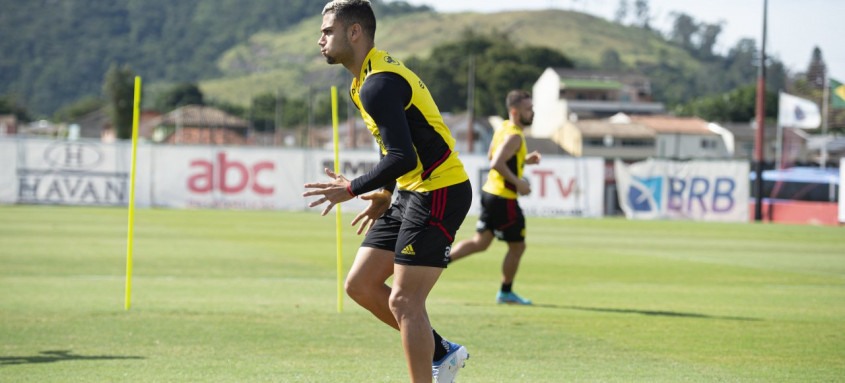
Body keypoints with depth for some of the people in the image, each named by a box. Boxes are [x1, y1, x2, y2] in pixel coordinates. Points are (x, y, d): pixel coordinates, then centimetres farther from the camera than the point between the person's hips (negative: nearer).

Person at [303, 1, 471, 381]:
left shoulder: (377, 85, -19)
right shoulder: (370, 79, 13)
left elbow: (402, 157, -25)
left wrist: (351, 190, -15)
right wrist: (385, 193, 18)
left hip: (439, 193, -10)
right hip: (412, 193, 10)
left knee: (403, 301, -10)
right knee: (360, 284, 9)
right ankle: (440, 351, 19)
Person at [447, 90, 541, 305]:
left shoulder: (503, 129, 11)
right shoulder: (514, 136, -19)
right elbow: (497, 164, -29)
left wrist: (524, 160, 18)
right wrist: (518, 183, -22)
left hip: (490, 192, 9)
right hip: (504, 199, -9)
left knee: (480, 242, 15)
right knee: (517, 246, 6)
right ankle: (506, 293, 17)